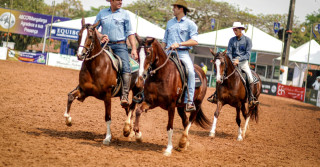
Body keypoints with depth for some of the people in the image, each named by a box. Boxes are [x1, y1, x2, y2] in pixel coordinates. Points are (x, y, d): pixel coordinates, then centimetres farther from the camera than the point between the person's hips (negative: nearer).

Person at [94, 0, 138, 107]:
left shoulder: (124, 14, 8)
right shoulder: (102, 13, 13)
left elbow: (130, 33, 6)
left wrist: (134, 49, -4)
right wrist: (100, 36, -3)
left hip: (120, 45, -3)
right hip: (105, 45, 3)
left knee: (126, 68, -22)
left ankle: (124, 96, -27)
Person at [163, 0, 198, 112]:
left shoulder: (190, 24, 4)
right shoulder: (170, 23, 20)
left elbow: (195, 41, -8)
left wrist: (179, 44, -18)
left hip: (183, 53, -4)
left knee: (190, 71, -30)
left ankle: (189, 101, -26)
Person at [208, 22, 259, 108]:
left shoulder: (247, 40, -1)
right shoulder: (232, 40, 8)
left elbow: (248, 54, -7)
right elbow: (229, 53, 4)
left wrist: (238, 59, -19)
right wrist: (231, 62, -13)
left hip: (243, 62, -3)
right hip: (232, 62, 3)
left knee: (250, 78, -22)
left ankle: (251, 98, -15)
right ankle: (216, 94, -8)